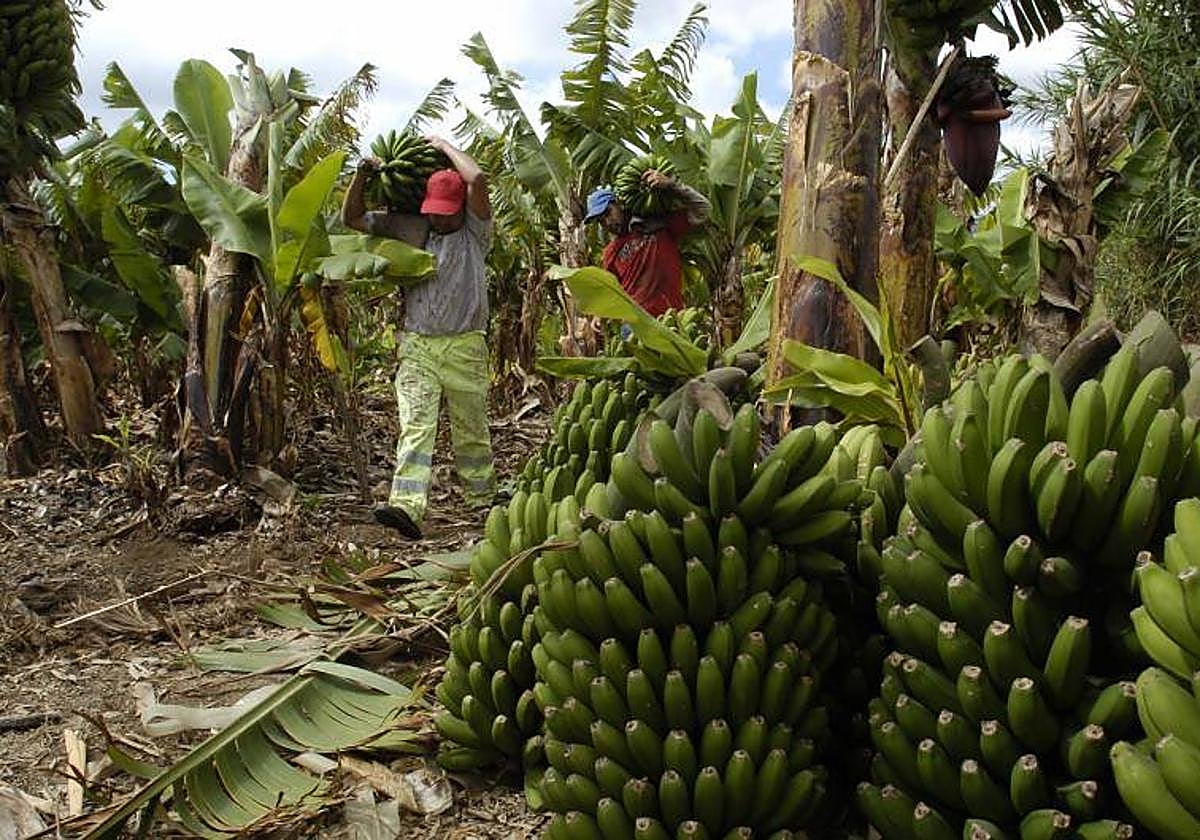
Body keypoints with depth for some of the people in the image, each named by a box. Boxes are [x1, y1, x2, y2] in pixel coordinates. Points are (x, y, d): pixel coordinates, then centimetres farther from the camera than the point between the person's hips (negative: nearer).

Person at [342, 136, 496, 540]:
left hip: (464, 347, -1)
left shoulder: (475, 233, 5)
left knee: (472, 431, 9)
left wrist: (445, 146, 3)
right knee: (415, 426, -13)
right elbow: (352, 218, 17)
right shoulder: (409, 229, 13)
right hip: (417, 347, 1)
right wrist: (362, 175, 4)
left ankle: (485, 499, 25)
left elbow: (477, 179, -11)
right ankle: (406, 507, -25)